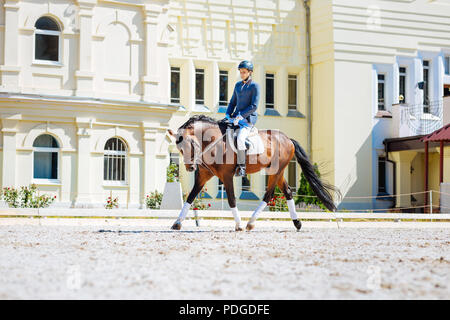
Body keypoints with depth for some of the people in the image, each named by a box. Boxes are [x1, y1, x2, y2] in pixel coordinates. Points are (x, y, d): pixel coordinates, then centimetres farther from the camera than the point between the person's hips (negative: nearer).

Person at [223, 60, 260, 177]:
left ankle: (241, 166, -19)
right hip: (236, 117, 8)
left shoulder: (255, 86, -6)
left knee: (240, 139, -29)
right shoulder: (238, 85, 14)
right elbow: (233, 102, 20)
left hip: (248, 118, -7)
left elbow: (254, 106, -13)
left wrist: (240, 116, -19)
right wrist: (228, 115, 5)